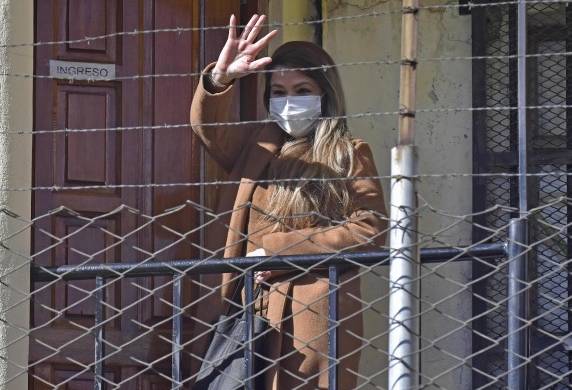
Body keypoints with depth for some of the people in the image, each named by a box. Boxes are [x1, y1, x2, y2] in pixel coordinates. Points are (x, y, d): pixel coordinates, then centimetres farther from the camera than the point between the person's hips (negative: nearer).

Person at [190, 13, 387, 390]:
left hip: (314, 315, -5)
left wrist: (282, 249, -10)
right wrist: (221, 77, -20)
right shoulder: (256, 144, 18)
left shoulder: (350, 154, 2)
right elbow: (207, 122, 2)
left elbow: (371, 228, -7)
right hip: (253, 309, 5)